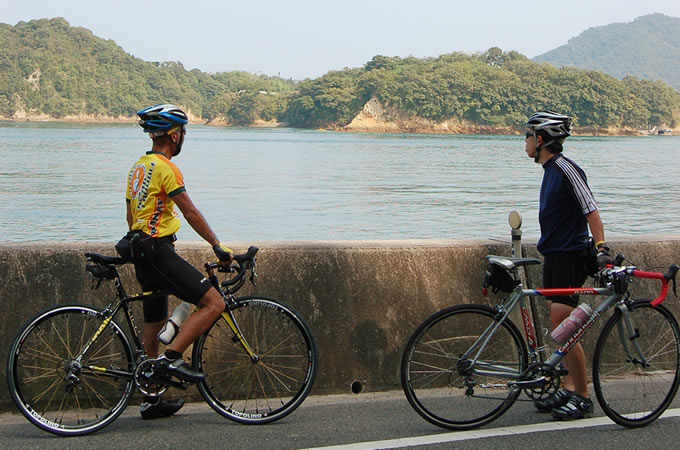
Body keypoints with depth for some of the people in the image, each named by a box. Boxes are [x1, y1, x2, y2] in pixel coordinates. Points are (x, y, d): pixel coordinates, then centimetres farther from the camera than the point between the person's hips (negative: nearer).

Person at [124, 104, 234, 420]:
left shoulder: (138, 167, 18)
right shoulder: (165, 167, -12)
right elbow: (191, 213, -16)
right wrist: (218, 247, -12)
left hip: (142, 255, 10)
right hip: (159, 250, -10)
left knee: (153, 327, 15)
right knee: (214, 303, -12)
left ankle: (152, 400, 20)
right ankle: (170, 358, -17)